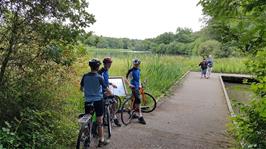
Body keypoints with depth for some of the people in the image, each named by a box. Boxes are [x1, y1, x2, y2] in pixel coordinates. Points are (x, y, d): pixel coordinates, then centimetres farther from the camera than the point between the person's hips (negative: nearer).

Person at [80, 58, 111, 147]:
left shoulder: (85, 76, -3)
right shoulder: (99, 78, -14)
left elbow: (81, 88, 10)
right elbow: (107, 90, -8)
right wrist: (109, 93, 14)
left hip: (88, 101, 4)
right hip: (98, 101, -3)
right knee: (100, 121, 7)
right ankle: (101, 140, 15)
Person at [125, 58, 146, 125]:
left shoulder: (138, 70, 11)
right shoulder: (131, 71, -12)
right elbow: (126, 79, -13)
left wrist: (140, 84, 12)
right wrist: (129, 84, -26)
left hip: (137, 87, 8)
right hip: (134, 87, -8)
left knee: (135, 100, 15)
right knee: (138, 100, -13)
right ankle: (140, 117, -10)